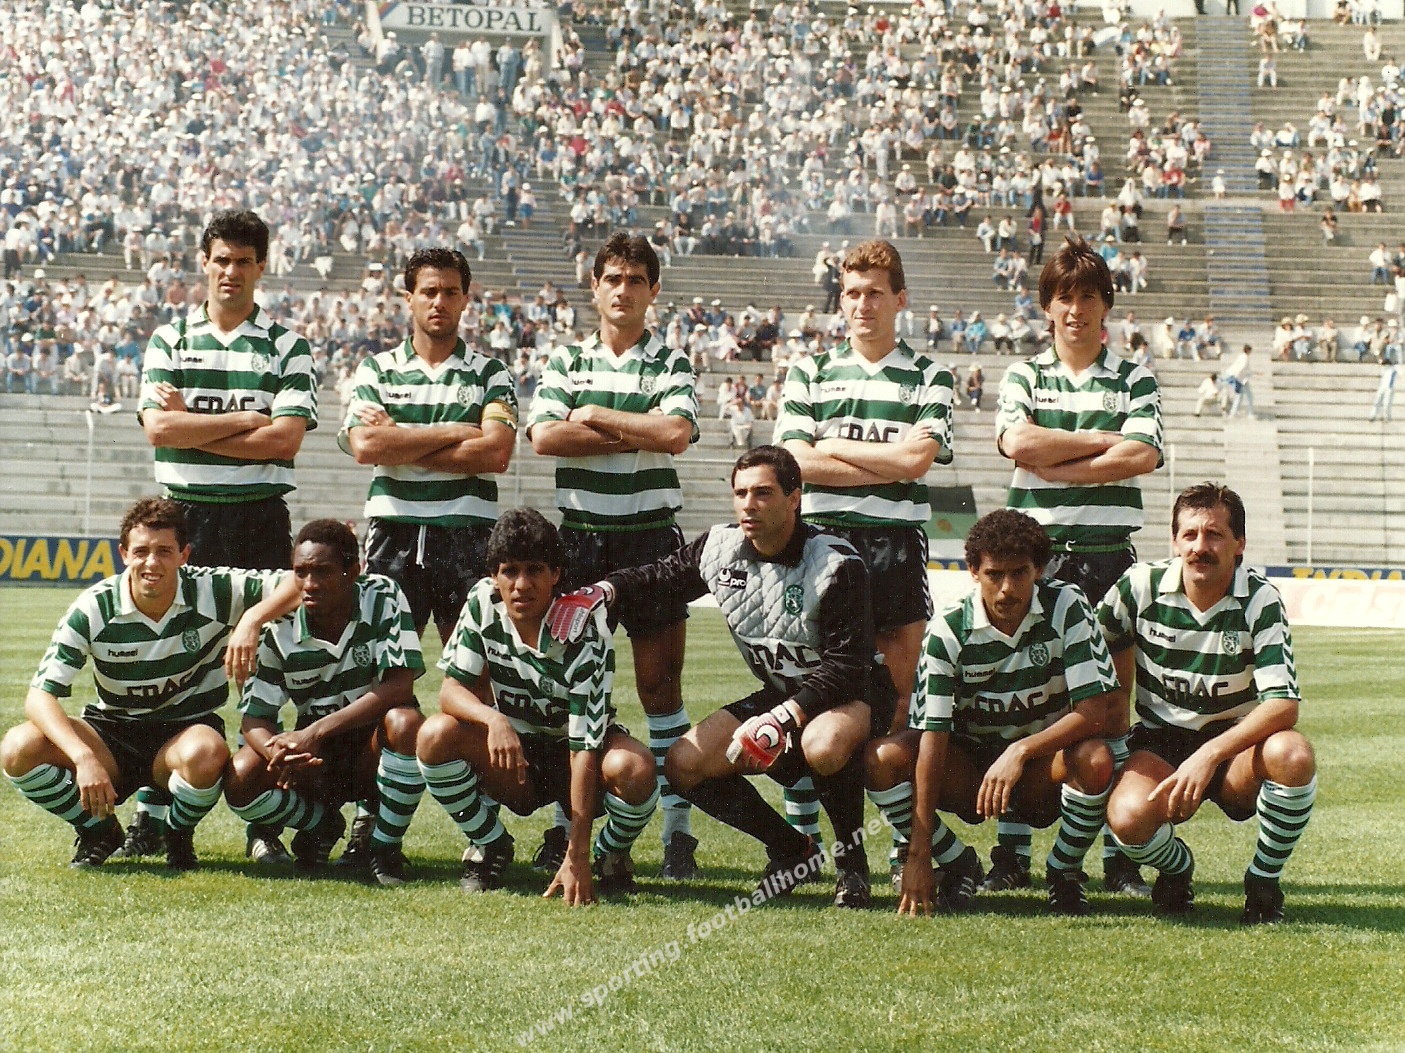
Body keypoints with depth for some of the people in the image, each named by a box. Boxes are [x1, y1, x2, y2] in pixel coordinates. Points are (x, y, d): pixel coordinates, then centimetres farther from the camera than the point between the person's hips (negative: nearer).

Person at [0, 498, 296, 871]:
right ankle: (99, 831, 2)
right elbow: (39, 696, -20)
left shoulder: (213, 590, -15)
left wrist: (252, 619, -37)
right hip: (112, 734, 1)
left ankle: (178, 836, -3)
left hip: (187, 731, -1)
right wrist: (84, 758, -37)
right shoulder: (94, 608, -15)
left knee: (206, 753, -39)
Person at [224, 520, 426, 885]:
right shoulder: (281, 629, -10)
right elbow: (254, 717, -10)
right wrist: (279, 751, -35)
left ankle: (386, 846, -13)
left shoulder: (382, 598, -16)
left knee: (405, 722, -36)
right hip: (317, 758, 2)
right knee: (240, 783, -25)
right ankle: (321, 824, 8)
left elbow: (399, 685, -25)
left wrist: (315, 732, -31)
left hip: (376, 747, -2)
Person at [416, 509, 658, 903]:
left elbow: (585, 748, -29)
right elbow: (452, 688, -13)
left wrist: (577, 856, -34)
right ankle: (491, 845, 0)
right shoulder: (483, 603, -14)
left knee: (634, 769, -36)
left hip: (572, 756, -3)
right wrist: (493, 719, -39)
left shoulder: (586, 635, -26)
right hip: (516, 754, 3)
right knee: (435, 737, -26)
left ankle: (609, 854, -1)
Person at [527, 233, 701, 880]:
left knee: (660, 682, 0)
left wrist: (595, 416, -7)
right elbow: (544, 436, -7)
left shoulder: (671, 365, 6)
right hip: (580, 534, 1)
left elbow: (677, 432, -13)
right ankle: (565, 824, 11)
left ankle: (678, 830, 2)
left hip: (651, 535, -1)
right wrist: (637, 435, -10)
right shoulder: (565, 362, 9)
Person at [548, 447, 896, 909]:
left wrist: (783, 718, -36)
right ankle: (793, 851, 7)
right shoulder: (720, 549, -4)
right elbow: (662, 576, 12)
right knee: (684, 764, -9)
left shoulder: (835, 565, -22)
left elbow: (846, 665, -27)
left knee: (824, 745, -41)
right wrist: (602, 591, -8)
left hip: (851, 693, -7)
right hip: (780, 694, 7)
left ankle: (851, 857, -12)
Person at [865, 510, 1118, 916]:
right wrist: (919, 852, -27)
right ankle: (958, 865, -1)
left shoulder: (1067, 608, -16)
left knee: (1095, 760, -34)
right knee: (881, 758, -24)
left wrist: (1021, 750, -35)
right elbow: (932, 736, -21)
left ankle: (1064, 871, -5)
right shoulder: (948, 630, -16)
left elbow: (1093, 711, -20)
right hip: (970, 767, 1)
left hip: (1043, 765, -1)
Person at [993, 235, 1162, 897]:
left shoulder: (1134, 380, 9)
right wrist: (1101, 443, -5)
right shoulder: (1024, 377, 11)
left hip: (1108, 552, 0)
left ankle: (1121, 855, 4)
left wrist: (1054, 461, -8)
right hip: (1035, 550, 0)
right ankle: (1012, 852, 2)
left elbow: (1143, 455, -8)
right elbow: (1016, 442, -8)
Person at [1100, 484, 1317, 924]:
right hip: (1160, 743, 0)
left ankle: (1264, 881, -7)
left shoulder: (1260, 601, -13)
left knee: (1293, 754, -35)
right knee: (1129, 817, -34)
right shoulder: (1140, 587, -8)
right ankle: (1176, 868, 7)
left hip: (1236, 752, 0)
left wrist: (1210, 754, -37)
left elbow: (1283, 704, -25)